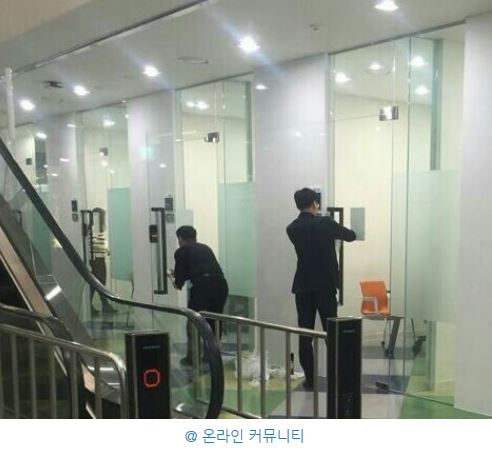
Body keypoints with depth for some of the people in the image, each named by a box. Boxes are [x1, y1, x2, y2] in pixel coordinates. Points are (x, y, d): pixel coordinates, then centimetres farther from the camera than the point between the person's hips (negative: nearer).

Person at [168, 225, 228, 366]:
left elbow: (180, 274, 7)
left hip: (201, 285, -5)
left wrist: (177, 282, 30)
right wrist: (179, 276, 45)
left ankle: (191, 357, 16)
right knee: (214, 321, 21)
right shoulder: (205, 248, 27)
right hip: (221, 283, 5)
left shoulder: (181, 251, 10)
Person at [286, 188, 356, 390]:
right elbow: (351, 236, 5)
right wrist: (335, 230, 26)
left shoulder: (292, 228, 2)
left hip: (302, 287, 3)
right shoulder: (325, 223, -9)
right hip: (325, 286, -3)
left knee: (305, 335, 6)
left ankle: (309, 378, 9)